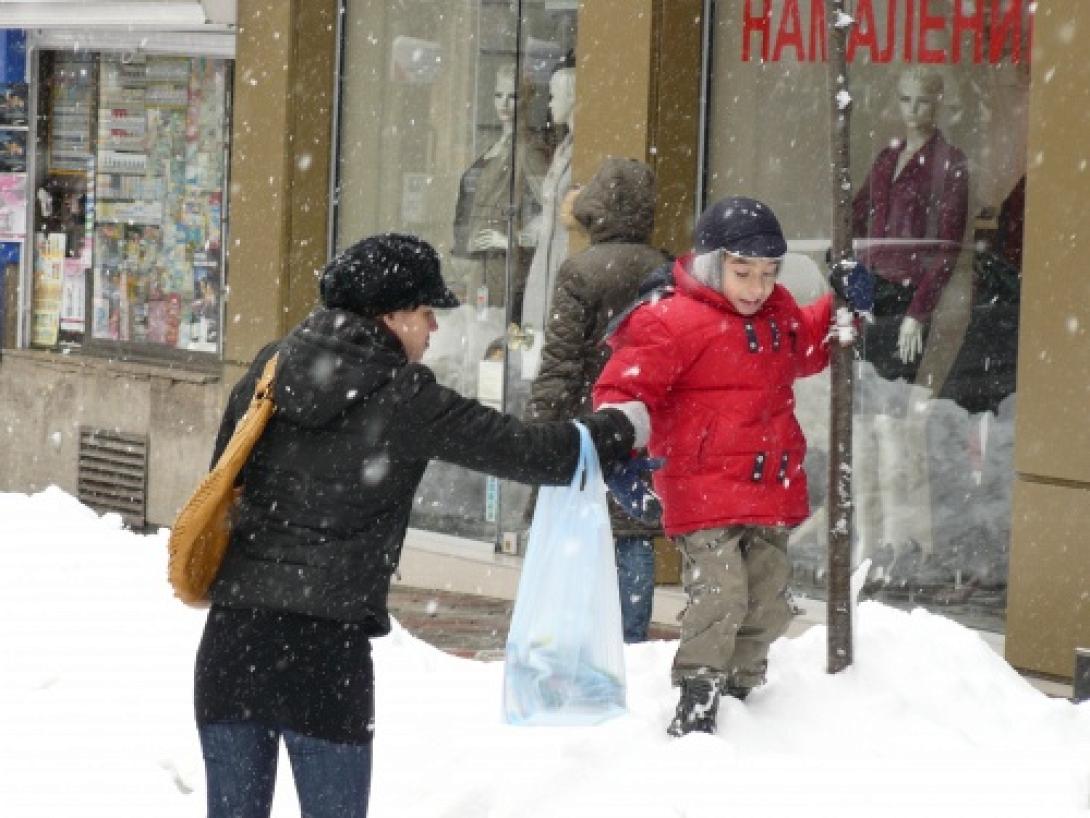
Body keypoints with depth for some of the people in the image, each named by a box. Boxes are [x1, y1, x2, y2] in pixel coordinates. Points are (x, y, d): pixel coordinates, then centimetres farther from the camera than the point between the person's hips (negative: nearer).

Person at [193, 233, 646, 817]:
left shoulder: (271, 368, 9)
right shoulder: (406, 400, -6)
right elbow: (528, 451, -1)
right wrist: (618, 431, 16)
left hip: (232, 633, 5)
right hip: (324, 641, -5)